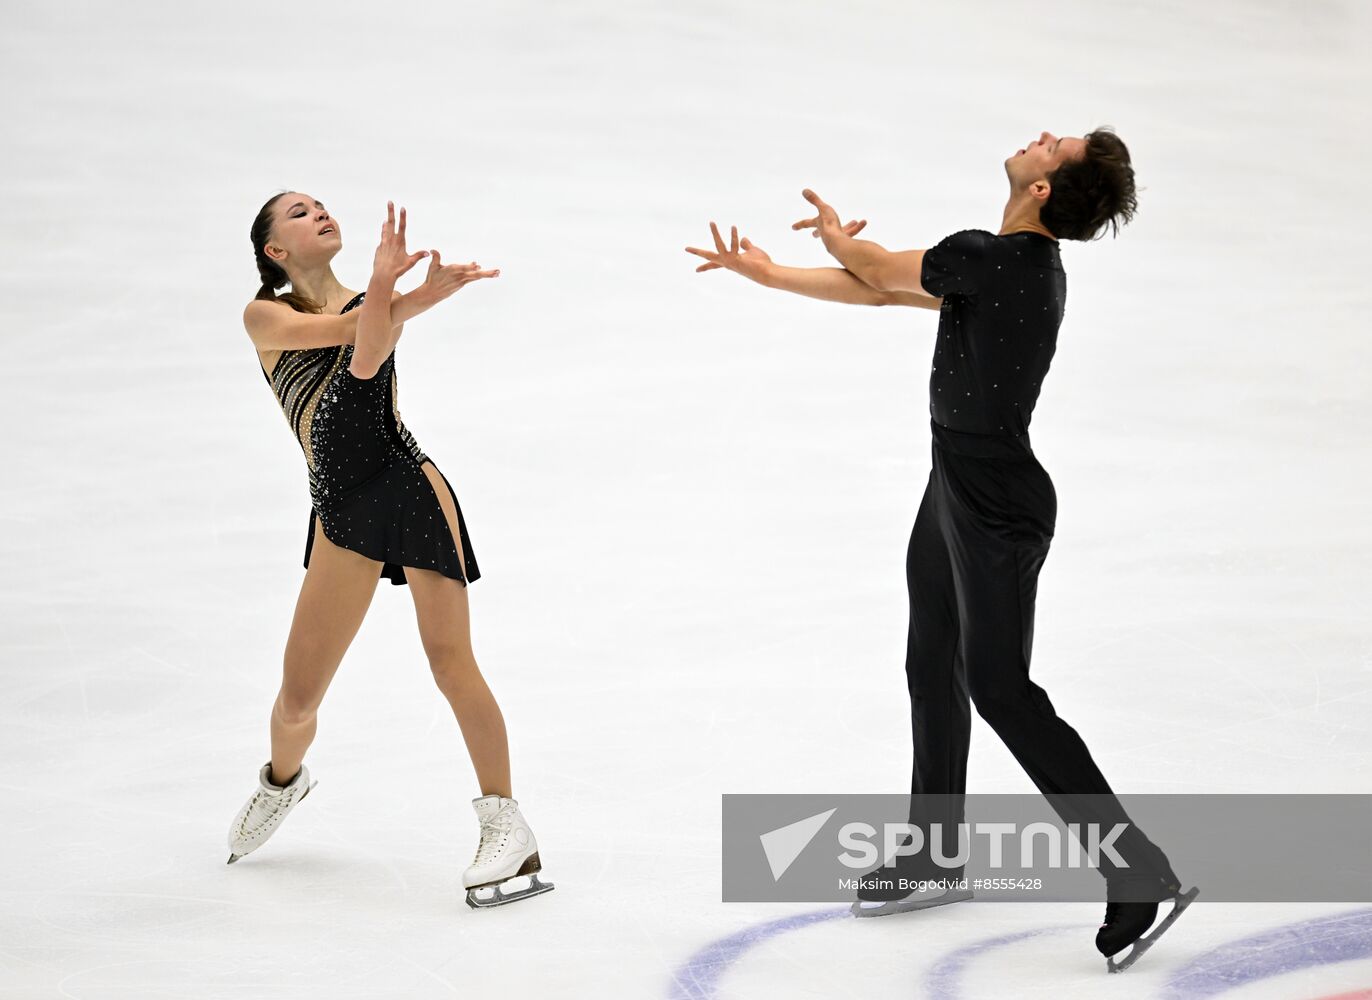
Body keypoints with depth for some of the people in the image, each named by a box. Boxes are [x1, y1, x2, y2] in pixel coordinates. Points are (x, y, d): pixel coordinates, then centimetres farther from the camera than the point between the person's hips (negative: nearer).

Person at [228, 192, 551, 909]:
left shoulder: (373, 304, 10)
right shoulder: (265, 317, 7)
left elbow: (366, 357, -13)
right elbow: (336, 329, -12)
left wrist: (389, 293, -32)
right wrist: (409, 294, -26)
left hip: (410, 485, -1)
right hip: (341, 508, 1)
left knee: (450, 660, -10)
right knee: (299, 695, 4)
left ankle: (506, 823, -2)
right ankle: (281, 781, 38)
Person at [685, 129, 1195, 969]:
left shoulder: (986, 260, -23)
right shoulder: (1031, 268, 7)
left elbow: (882, 270, -4)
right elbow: (885, 291, 16)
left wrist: (836, 238, 19)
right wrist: (770, 274, 21)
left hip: (994, 509, -10)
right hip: (958, 490, 10)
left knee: (1001, 689, -8)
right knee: (934, 671, 20)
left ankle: (1140, 870, -6)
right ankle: (936, 853, 35)